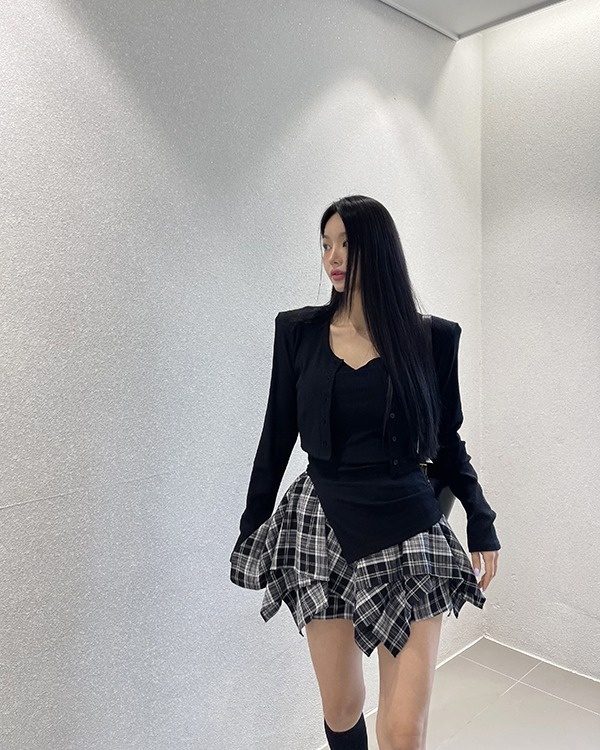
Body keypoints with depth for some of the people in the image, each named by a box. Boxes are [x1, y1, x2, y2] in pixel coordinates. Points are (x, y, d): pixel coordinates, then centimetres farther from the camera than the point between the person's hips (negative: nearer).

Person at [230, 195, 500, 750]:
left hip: (407, 532, -1)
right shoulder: (299, 330, 1)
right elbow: (277, 436, 6)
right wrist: (253, 527, 9)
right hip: (324, 528, 1)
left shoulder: (432, 338, 0)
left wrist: (481, 522, 3)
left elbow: (448, 442, 9)